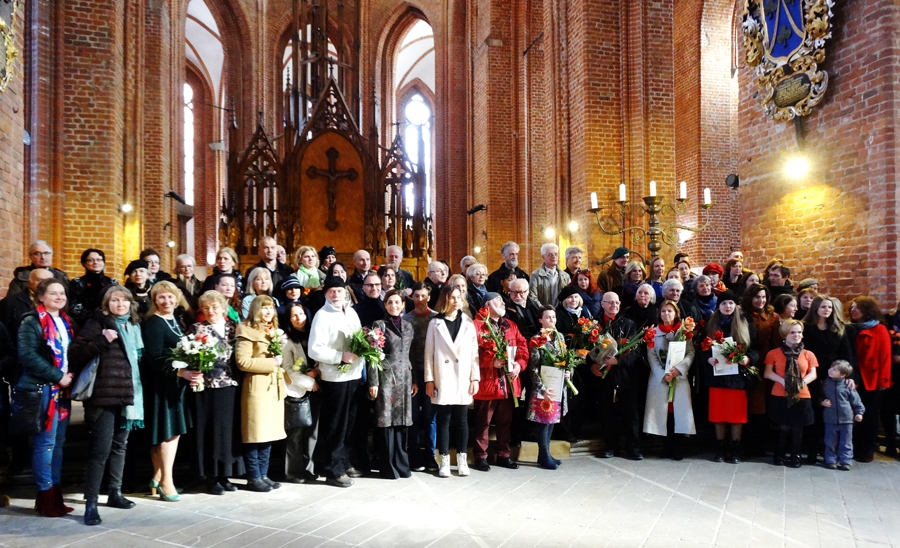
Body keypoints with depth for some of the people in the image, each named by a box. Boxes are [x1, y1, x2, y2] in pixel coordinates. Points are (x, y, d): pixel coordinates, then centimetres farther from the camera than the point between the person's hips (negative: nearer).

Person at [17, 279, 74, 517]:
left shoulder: (65, 322, 15)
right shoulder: (32, 321, -7)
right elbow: (27, 355, -17)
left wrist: (70, 375, 2)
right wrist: (58, 377, -16)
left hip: (62, 389, 7)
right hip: (43, 389, -7)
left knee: (58, 442, 9)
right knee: (45, 442, -4)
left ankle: (55, 493, 17)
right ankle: (46, 497, 4)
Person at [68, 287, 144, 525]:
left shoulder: (134, 326, 14)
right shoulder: (97, 324, -4)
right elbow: (75, 354, -13)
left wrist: (138, 389, 12)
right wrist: (101, 341, -23)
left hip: (128, 394, 6)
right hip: (103, 395, -6)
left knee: (119, 445, 14)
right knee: (101, 448, -7)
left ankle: (114, 492, 25)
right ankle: (91, 502, -1)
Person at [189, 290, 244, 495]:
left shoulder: (233, 326, 12)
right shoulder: (198, 328, 3)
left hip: (231, 386, 3)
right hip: (208, 386, -3)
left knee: (229, 430, 6)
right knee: (211, 430, 1)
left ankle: (225, 475, 18)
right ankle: (211, 478, 12)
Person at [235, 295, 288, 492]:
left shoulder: (274, 331, 19)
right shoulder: (247, 330, -7)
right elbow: (242, 361, -17)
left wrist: (280, 362, 10)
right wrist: (271, 362, -15)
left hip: (275, 387, 8)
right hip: (257, 387, -8)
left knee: (269, 433, 10)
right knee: (255, 434, -3)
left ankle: (263, 474, 18)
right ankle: (253, 477, 6)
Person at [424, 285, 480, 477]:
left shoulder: (468, 323, 8)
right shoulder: (435, 323, 3)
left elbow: (474, 353, 6)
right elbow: (429, 353, 1)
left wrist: (475, 378, -1)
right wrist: (429, 380, -4)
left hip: (463, 381, 1)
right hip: (442, 381, -1)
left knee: (461, 421, 7)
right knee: (443, 421, 3)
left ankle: (462, 460, 17)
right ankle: (444, 461, 12)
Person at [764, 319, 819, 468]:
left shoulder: (808, 354, 5)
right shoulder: (774, 353, 0)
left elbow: (813, 374, 4)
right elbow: (768, 373, -1)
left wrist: (803, 382, -15)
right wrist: (782, 380, -16)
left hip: (801, 397, 1)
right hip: (780, 396, -1)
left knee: (797, 428, 6)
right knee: (783, 427, 4)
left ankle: (796, 456, 21)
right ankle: (779, 455, 20)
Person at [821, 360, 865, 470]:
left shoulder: (848, 385, -8)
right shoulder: (826, 383, 0)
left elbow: (855, 399, 0)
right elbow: (820, 396, 14)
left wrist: (859, 412, -4)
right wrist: (822, 402, -5)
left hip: (846, 419, -2)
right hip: (830, 419, 2)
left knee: (846, 442, 7)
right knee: (830, 442, 9)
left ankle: (845, 461, 16)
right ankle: (831, 460, 19)